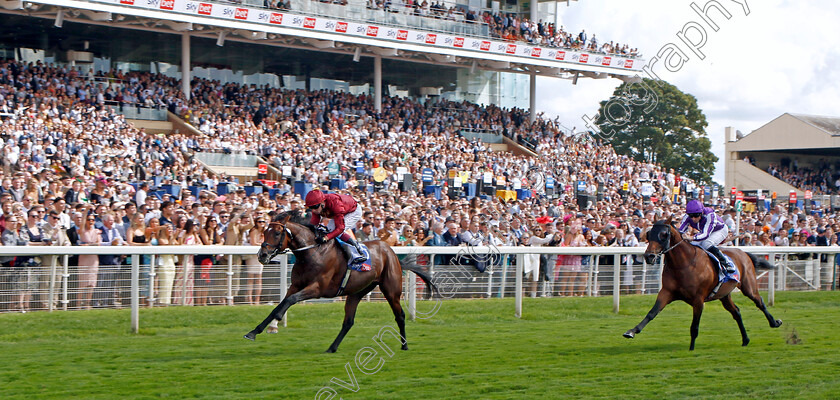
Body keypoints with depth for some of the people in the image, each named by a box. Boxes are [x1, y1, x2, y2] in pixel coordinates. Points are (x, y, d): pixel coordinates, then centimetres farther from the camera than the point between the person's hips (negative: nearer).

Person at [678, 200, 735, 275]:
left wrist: (692, 238, -63)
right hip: (704, 231, 6)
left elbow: (706, 234, -47)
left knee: (706, 244, -32)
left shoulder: (709, 215, -39)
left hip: (720, 230, -6)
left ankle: (725, 263, -20)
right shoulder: (687, 217, -24)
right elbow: (680, 232, -22)